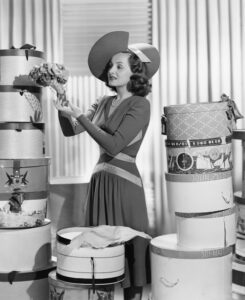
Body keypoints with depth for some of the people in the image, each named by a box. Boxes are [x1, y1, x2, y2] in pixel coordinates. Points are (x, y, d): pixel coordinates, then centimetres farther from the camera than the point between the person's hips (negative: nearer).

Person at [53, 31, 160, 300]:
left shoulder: (140, 105, -8)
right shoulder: (105, 103, 12)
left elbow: (114, 145, -19)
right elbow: (70, 130, 9)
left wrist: (79, 115, -17)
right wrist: (64, 111, -11)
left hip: (124, 183, -7)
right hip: (100, 180, 7)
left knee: (128, 247, 0)